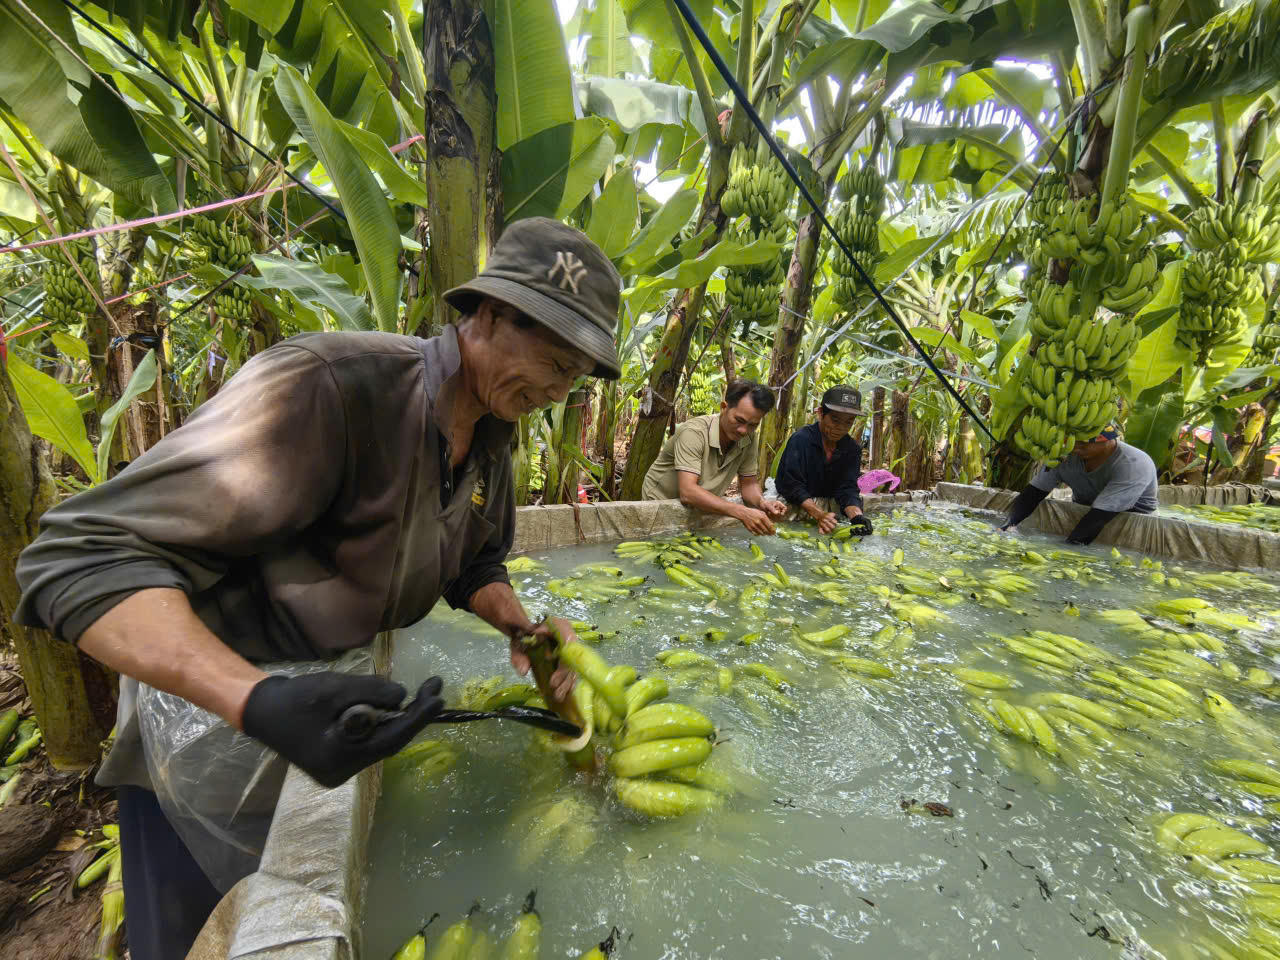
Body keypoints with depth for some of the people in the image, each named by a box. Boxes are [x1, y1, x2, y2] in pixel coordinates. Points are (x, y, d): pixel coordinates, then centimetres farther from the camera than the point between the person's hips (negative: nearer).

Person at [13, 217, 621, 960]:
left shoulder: (492, 434, -6)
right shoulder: (329, 386, -32)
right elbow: (85, 557, -32)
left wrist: (522, 627, -14)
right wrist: (258, 700, -46)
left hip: (354, 709, 6)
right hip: (216, 724, -5)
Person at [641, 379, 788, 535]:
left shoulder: (750, 439, -10)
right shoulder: (693, 432, -28)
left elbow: (748, 483, -1)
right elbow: (687, 492, -37)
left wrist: (762, 502, -24)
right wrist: (741, 512, -46)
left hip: (703, 508, 5)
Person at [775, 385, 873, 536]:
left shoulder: (853, 449, -1)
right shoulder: (801, 439, -18)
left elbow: (848, 489, -7)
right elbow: (792, 486, -22)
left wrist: (856, 516, -29)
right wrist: (819, 515, -34)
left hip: (830, 504, 6)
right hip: (796, 505, -6)